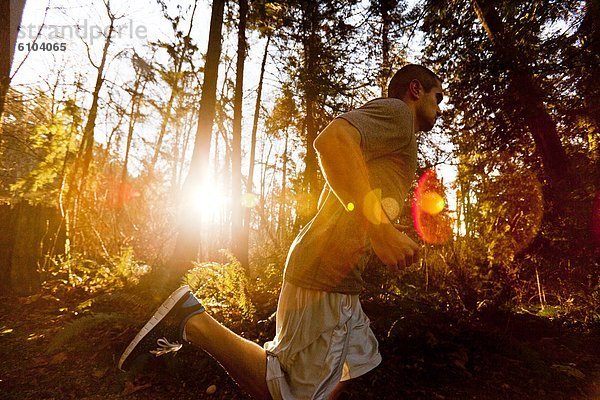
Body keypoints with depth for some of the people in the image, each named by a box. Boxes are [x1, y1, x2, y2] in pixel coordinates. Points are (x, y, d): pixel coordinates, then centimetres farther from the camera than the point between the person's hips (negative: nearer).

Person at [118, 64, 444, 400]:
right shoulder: (395, 111, -4)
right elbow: (331, 139, -28)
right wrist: (380, 227, -29)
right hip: (327, 275, -11)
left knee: (359, 360, 23)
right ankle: (193, 321, 0)